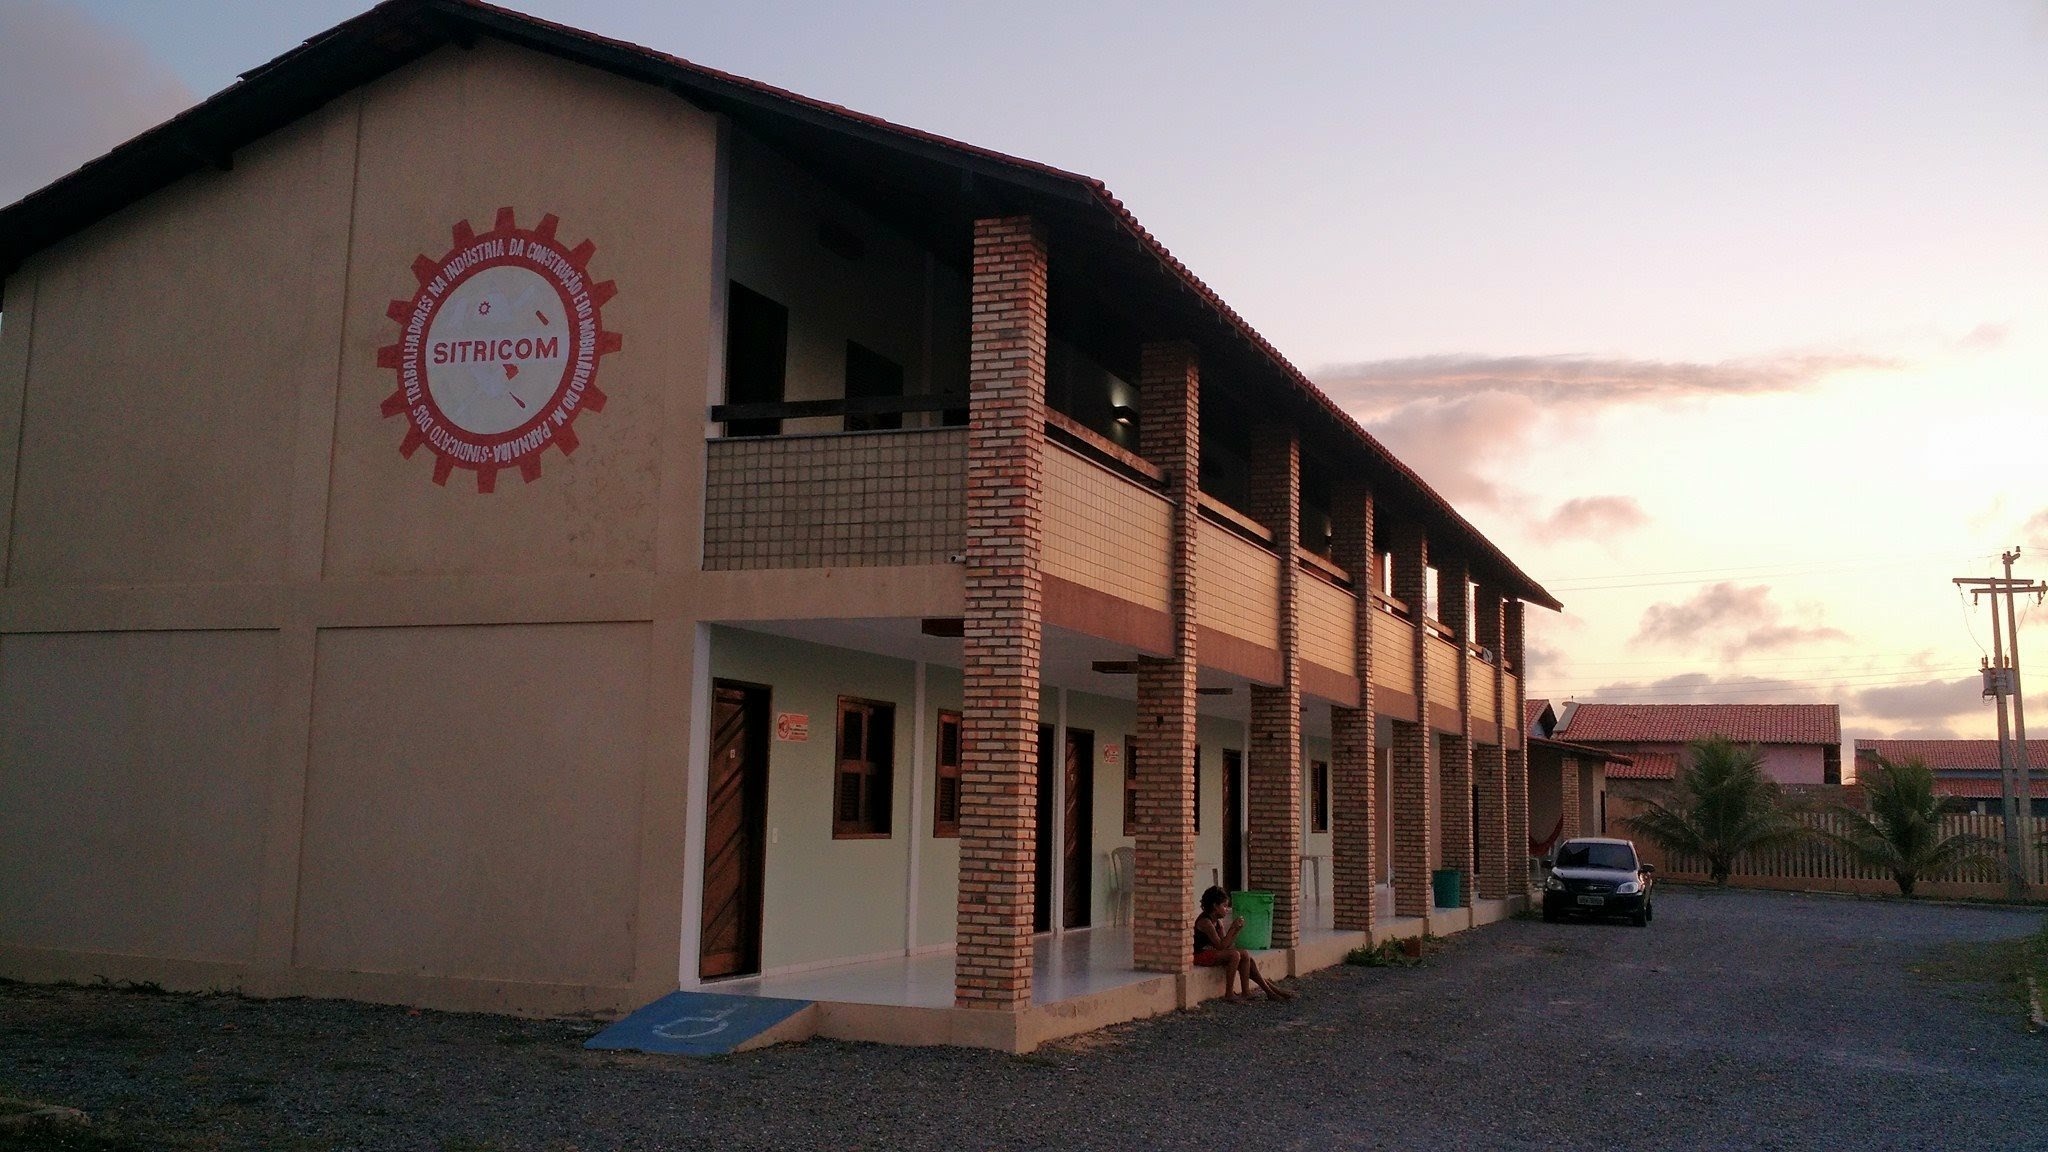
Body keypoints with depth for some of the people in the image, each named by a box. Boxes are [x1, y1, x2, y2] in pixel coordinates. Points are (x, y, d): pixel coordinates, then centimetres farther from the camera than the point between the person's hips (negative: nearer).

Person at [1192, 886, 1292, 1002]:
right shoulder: (1205, 922, -19)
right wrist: (1233, 928, -19)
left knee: (1245, 955, -4)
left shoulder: (1218, 922, 11)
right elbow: (1221, 946, -22)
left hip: (1214, 953, 9)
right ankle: (1228, 994, -18)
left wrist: (1237, 930, -5)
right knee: (1234, 955, -27)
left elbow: (1226, 944, 6)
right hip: (1203, 955, -9)